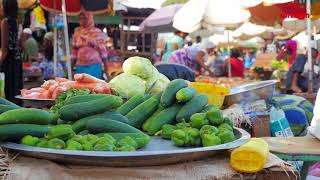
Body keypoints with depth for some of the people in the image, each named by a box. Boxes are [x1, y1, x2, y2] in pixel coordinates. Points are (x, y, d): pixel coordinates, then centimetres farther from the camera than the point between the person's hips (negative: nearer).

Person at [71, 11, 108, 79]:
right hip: (80, 65, 3)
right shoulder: (77, 32, 7)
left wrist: (105, 65, -4)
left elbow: (102, 49, -2)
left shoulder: (97, 32, -3)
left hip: (94, 65, -3)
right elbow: (74, 48, 12)